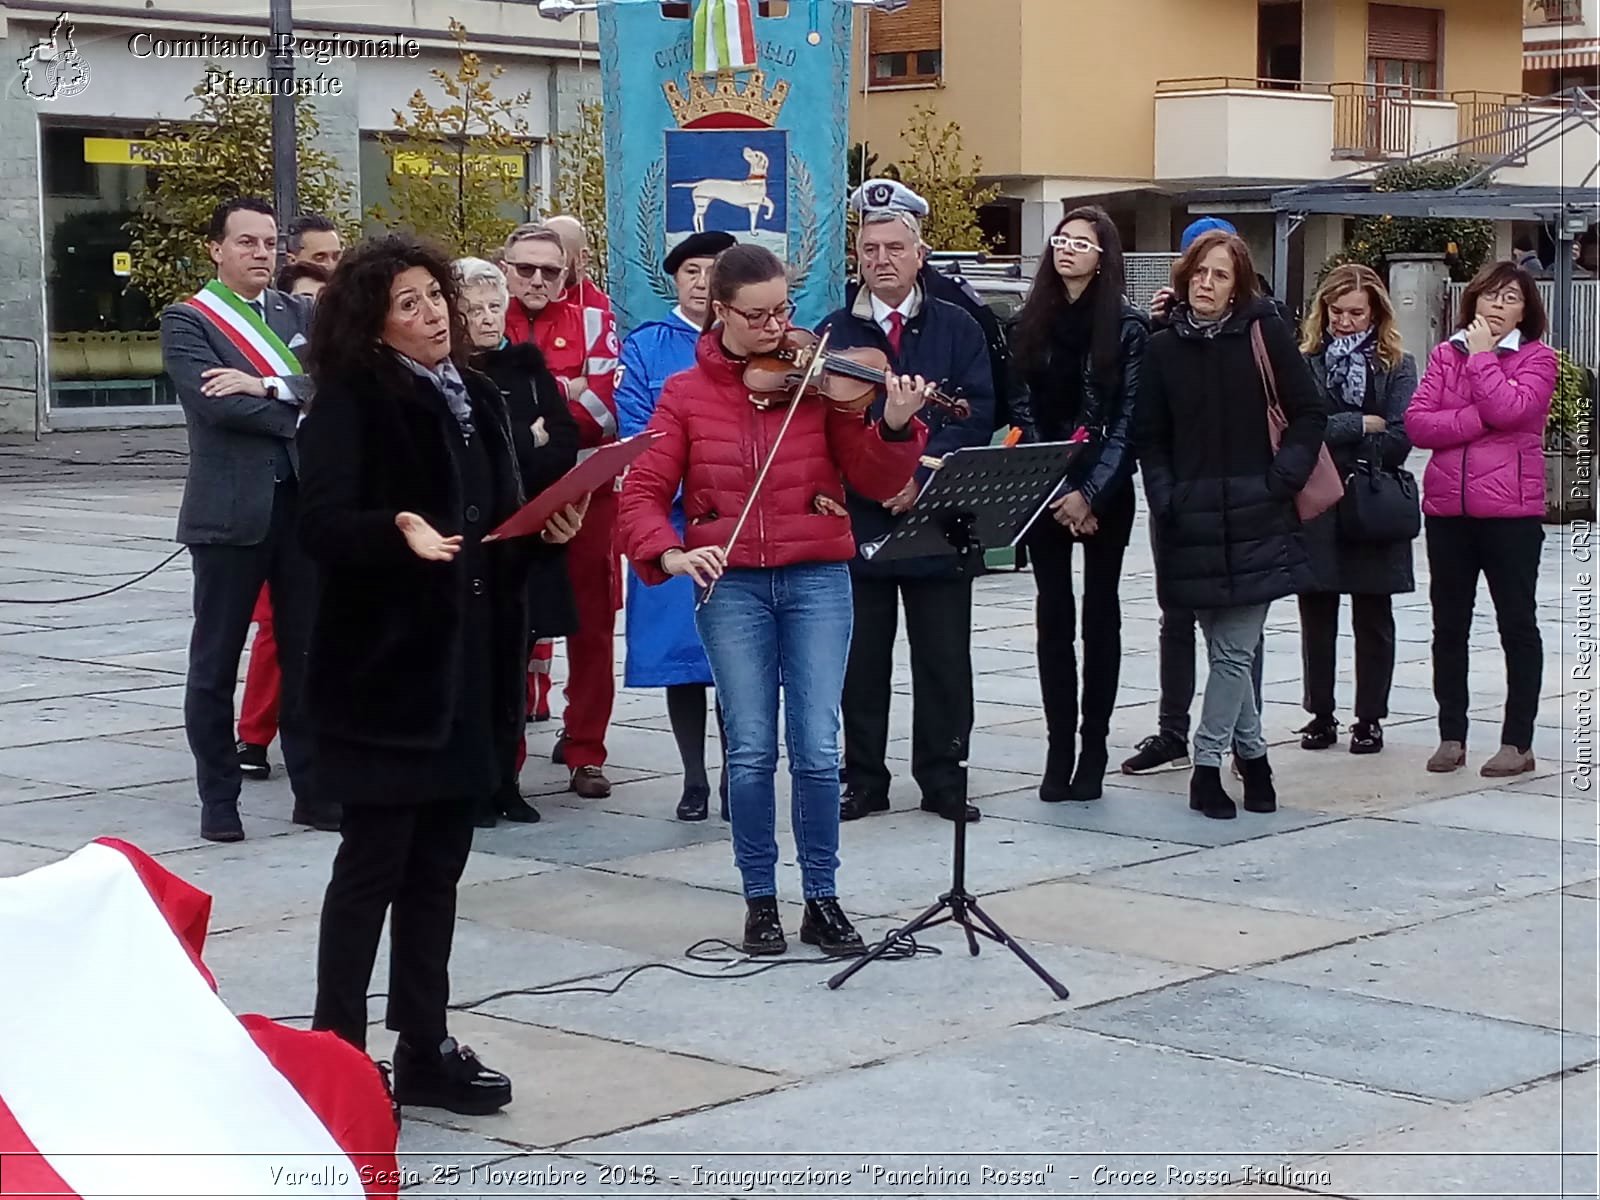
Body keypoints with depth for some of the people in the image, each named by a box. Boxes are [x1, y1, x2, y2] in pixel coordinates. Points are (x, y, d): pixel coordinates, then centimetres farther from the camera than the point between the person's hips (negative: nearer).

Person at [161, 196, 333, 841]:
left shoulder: (299, 314, 13)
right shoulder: (187, 320, -1)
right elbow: (214, 400, -17)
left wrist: (268, 386, -17)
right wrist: (302, 414, -10)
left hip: (303, 503, 4)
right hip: (230, 510, -4)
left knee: (306, 654, 9)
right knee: (216, 661, 3)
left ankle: (313, 789, 17)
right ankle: (218, 798, 12)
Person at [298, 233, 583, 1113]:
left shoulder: (476, 398, 13)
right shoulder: (351, 403, -9)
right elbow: (323, 525, -19)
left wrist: (546, 526, 1)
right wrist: (400, 532, -36)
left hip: (469, 662, 7)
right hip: (385, 663, -7)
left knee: (438, 865, 12)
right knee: (373, 863, -2)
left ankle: (424, 1048, 20)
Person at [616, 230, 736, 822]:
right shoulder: (645, 347, 6)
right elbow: (637, 432, -2)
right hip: (673, 521, 0)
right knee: (682, 649, 4)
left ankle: (735, 777, 14)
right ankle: (694, 781, 15)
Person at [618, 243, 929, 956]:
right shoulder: (685, 394, 4)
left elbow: (874, 481, -2)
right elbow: (642, 492, 1)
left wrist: (895, 427, -20)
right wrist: (668, 554, -17)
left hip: (817, 579, 0)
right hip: (729, 584, 0)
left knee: (817, 750, -2)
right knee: (751, 750, 0)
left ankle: (823, 900, 11)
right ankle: (759, 902, 14)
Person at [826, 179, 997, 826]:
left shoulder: (958, 330, 5)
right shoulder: (833, 333, 6)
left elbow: (976, 416, -4)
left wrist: (921, 475, -17)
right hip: (858, 519, 0)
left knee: (944, 661, 5)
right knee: (861, 660, 6)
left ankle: (944, 780, 14)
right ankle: (864, 780, 15)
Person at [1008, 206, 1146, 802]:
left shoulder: (1127, 326, -3)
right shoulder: (1030, 321, 6)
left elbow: (1129, 419, -6)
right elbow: (1022, 408, 3)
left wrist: (1091, 493, -13)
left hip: (1105, 491, -2)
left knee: (1100, 615, 4)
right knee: (1054, 617, 2)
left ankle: (1093, 750, 9)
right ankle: (1059, 748, 6)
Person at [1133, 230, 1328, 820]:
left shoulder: (1265, 333, 0)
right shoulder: (1164, 348, 6)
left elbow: (1309, 413, 3)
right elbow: (1149, 436, 10)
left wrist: (1282, 478, -7)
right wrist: (1165, 497, -3)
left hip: (1253, 517, -2)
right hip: (1190, 521, 2)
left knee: (1234, 650, -2)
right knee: (1227, 648, 7)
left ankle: (1207, 766, 8)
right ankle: (1252, 755, 21)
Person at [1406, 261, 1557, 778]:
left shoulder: (1537, 358, 0)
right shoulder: (1444, 355, 8)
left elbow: (1509, 408, -20)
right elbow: (1417, 422, -5)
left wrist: (1482, 354, -10)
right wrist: (1479, 421, -15)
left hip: (1511, 511, -4)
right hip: (1447, 508, 4)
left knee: (1517, 624, 3)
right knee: (1449, 627, 10)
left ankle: (1518, 743, 9)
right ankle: (1451, 736, 20)